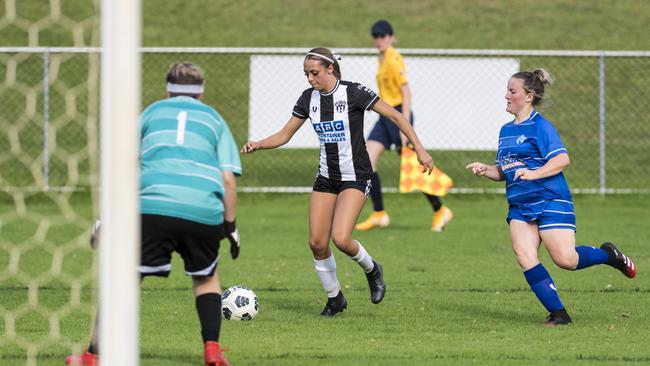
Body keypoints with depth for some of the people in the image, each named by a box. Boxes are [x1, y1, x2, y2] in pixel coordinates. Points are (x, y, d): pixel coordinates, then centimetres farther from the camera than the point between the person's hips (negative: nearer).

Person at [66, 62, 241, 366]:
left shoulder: (151, 113, 23)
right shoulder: (214, 119, 23)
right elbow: (228, 179, 12)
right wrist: (230, 226, 18)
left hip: (153, 206, -1)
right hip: (205, 212, 1)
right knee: (206, 277, 25)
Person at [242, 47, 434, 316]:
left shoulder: (354, 92, -14)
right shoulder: (308, 99, 2)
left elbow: (395, 116, -10)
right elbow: (284, 135, 8)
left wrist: (419, 149, -15)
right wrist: (257, 145, -10)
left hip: (355, 177, -6)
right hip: (326, 177, 6)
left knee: (340, 239, -21)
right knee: (317, 242, -1)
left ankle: (371, 270, 11)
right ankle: (335, 299, 18)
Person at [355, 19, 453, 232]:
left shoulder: (394, 59, -14)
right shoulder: (382, 59, 13)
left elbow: (405, 91, -18)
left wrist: (405, 126, -22)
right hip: (385, 116, 9)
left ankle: (440, 211, 10)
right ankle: (379, 214, 2)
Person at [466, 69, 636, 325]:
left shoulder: (540, 126, -9)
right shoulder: (506, 130, 16)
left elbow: (562, 159, -18)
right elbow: (504, 171, 23)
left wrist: (533, 173, -28)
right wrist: (485, 170, 4)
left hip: (550, 201, -7)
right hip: (520, 206, 7)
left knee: (565, 260, -12)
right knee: (524, 256, -13)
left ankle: (608, 255, 19)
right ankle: (558, 313, -9)